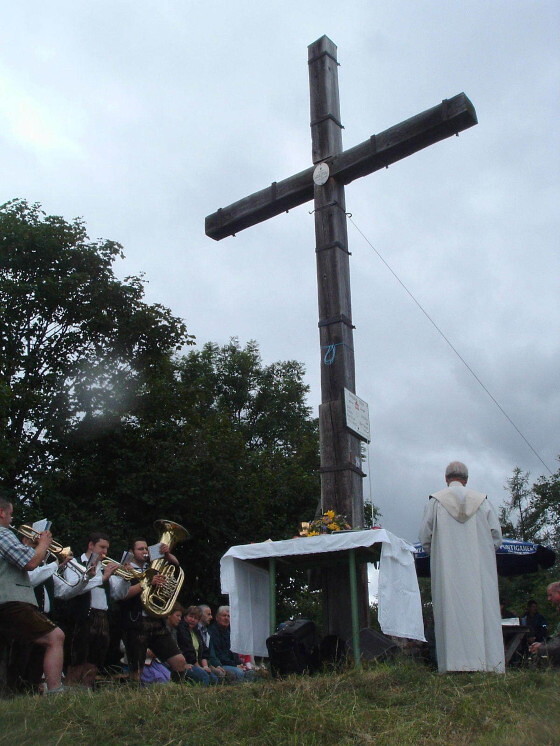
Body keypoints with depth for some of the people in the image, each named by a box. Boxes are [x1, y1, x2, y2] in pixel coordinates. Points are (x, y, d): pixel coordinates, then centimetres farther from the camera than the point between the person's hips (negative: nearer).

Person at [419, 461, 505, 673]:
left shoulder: (435, 501, 3)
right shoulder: (481, 500, 6)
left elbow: (425, 536, 1)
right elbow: (496, 534, 6)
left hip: (446, 567, -1)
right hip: (479, 568, 1)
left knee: (450, 609, -3)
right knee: (483, 609, 2)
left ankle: (455, 662, -7)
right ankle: (490, 661, -1)